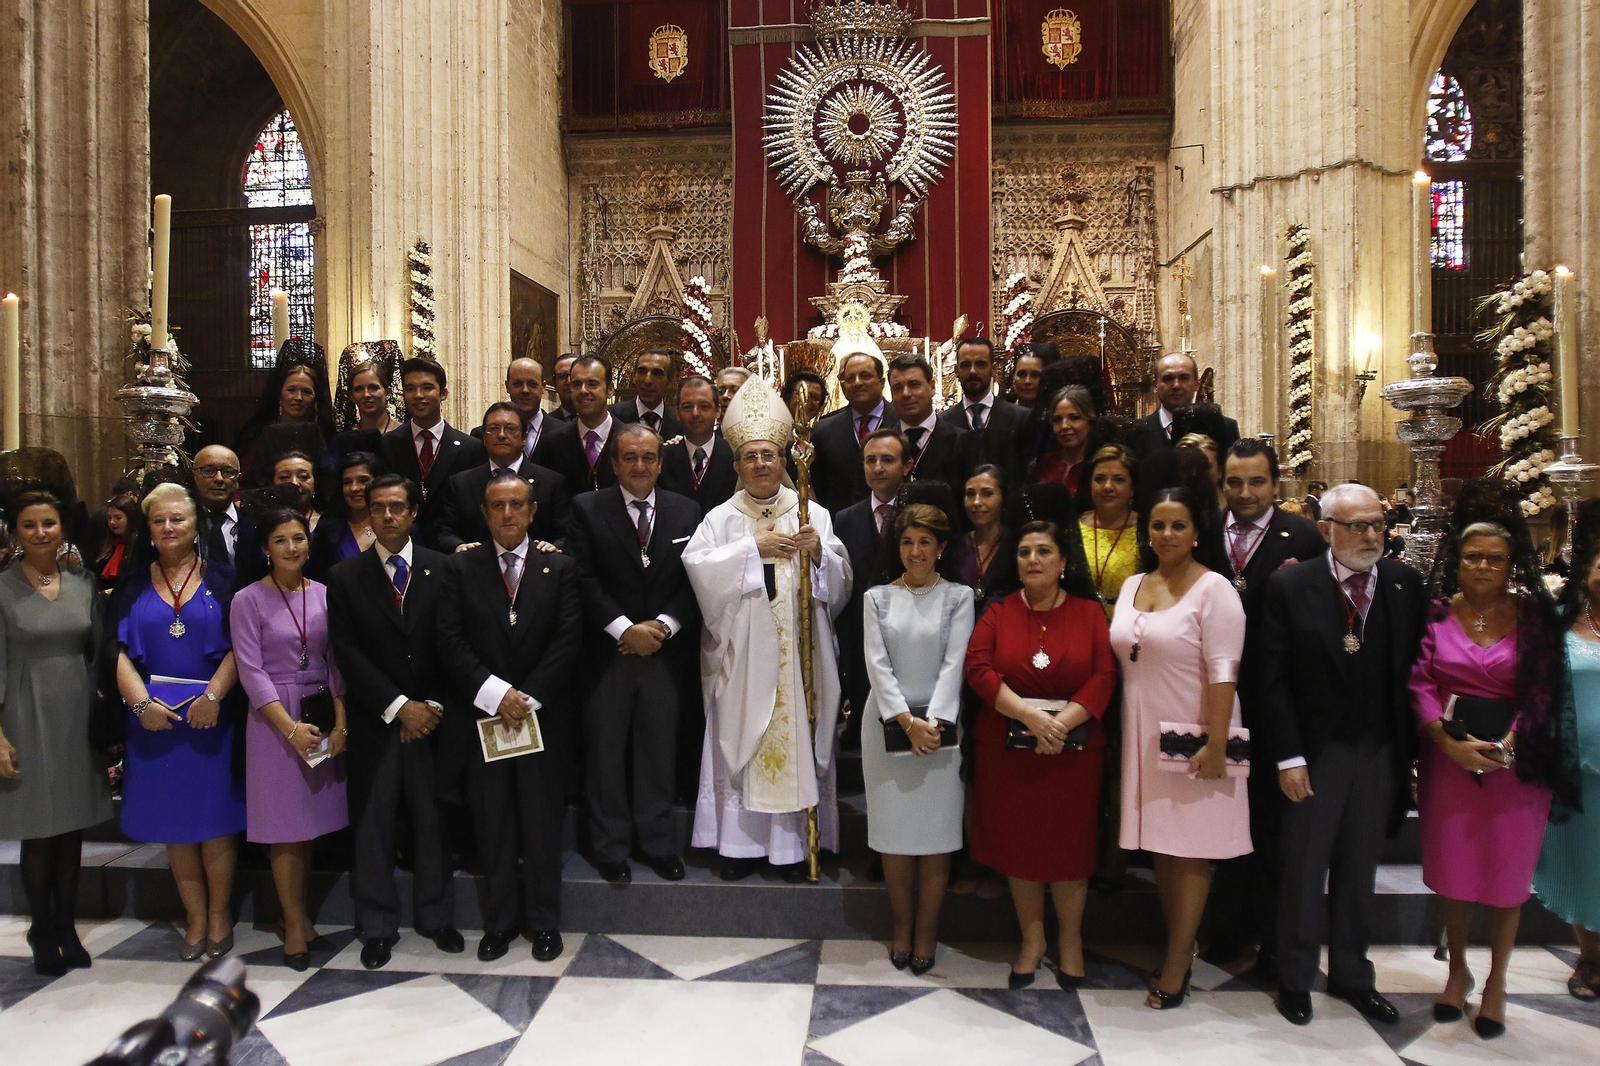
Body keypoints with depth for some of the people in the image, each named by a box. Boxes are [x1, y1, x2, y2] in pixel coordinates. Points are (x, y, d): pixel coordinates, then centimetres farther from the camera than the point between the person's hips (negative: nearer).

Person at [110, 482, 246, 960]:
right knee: (173, 822, 8)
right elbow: (119, 651, 1)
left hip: (212, 714, -2)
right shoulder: (134, 585, 8)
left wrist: (214, 695, -16)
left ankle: (219, 913, 18)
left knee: (215, 818, 3)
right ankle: (195, 917, 20)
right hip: (154, 717, 2)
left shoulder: (220, 579, 3)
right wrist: (141, 701, -13)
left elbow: (239, 646, -4)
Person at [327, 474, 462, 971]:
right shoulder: (345, 577, 4)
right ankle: (378, 926, 20)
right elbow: (347, 653, -3)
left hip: (432, 719, 0)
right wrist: (399, 706, -10)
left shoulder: (443, 569, 3)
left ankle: (436, 917, 22)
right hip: (374, 721, 0)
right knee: (373, 824, 6)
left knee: (433, 819, 7)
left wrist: (432, 706, -7)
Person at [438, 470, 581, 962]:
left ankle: (544, 921, 21)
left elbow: (567, 640, -4)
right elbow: (451, 639, -3)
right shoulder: (462, 568, 5)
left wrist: (528, 697, -12)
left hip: (543, 716, 0)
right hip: (483, 717, 1)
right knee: (493, 825, 9)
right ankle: (499, 921, 24)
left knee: (543, 823, 6)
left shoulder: (560, 568, 4)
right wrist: (496, 694, -13)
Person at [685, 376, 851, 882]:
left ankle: (794, 843, 15)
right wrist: (754, 547, -14)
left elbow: (840, 580, 2)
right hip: (741, 651, 0)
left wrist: (818, 554, -17)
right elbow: (697, 564, -11)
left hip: (797, 651, 1)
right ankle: (741, 841, 15)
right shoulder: (721, 518, 5)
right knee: (740, 741, 3)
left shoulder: (813, 514, 7)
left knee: (797, 740, 3)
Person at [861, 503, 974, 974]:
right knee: (894, 828, 6)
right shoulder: (878, 597, 6)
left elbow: (954, 663, -5)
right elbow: (877, 664, -2)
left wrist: (934, 722, -16)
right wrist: (907, 722, -12)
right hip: (888, 722, 1)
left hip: (939, 724, -1)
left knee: (936, 830, 2)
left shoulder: (959, 597, 3)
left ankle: (926, 931, 16)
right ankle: (901, 926, 21)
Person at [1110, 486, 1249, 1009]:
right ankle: (1180, 945, 27)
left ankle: (1175, 967, 11)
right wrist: (1120, 732, 8)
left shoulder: (1213, 589, -9)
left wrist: (1216, 742, -20)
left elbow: (1222, 671, -15)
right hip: (1145, 738, 6)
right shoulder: (1132, 585, 10)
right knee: (1160, 846, 12)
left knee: (1191, 851, 3)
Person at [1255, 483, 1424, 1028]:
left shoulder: (1405, 584, -1)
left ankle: (1351, 974, 35)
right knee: (1302, 870, 9)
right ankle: (1294, 978, 27)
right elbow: (1271, 680, -9)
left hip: (1381, 753, 3)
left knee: (1358, 871, 17)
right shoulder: (1290, 585, -9)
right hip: (1313, 752, -3)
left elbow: (1412, 670, 0)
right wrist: (1287, 757, -12)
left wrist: (1409, 750, -4)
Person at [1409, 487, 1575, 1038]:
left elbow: (1544, 692, -6)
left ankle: (1496, 982, 28)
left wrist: (1506, 745, -17)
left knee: (1506, 875, 10)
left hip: (1516, 762, -1)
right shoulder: (1437, 612, -1)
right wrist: (1448, 741, -16)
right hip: (1447, 759, 1)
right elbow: (1420, 683, -4)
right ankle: (1457, 970, 32)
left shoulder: (1535, 615, -4)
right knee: (1452, 871, 12)